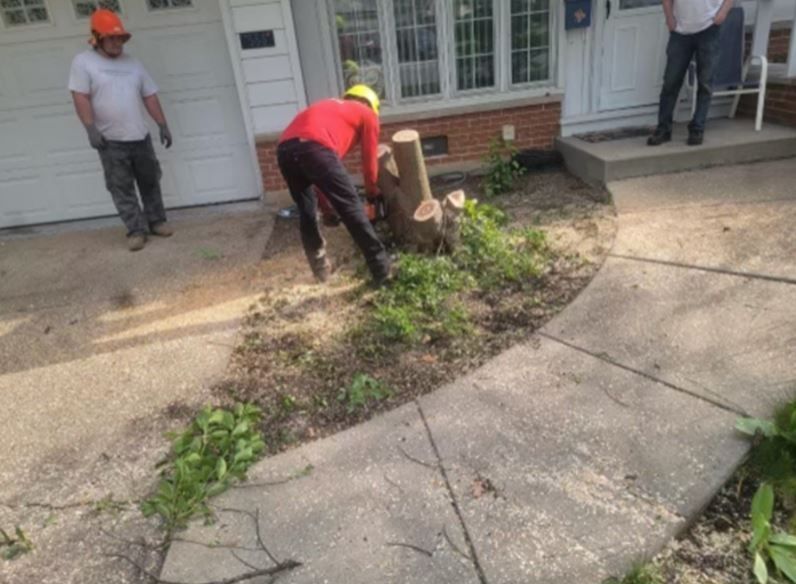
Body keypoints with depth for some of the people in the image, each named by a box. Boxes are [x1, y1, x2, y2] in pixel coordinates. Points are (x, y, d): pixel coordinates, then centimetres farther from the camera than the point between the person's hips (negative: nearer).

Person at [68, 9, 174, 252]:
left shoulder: (133, 64, 11)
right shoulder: (83, 62, -2)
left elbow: (150, 96, 12)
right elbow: (80, 98, -9)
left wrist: (163, 125, 7)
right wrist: (91, 128, -19)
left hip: (140, 136, 4)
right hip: (110, 140, -4)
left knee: (150, 181, 11)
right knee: (121, 188, -2)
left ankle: (156, 221, 25)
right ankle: (136, 230, 3)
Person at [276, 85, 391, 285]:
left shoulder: (329, 106, 41)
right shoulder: (368, 115, 24)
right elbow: (370, 161, 21)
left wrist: (326, 200, 44)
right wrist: (372, 192, 39)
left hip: (284, 149, 6)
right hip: (314, 148, -6)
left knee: (307, 211, 23)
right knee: (352, 209, 1)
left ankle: (321, 268, 30)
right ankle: (383, 270, 5)